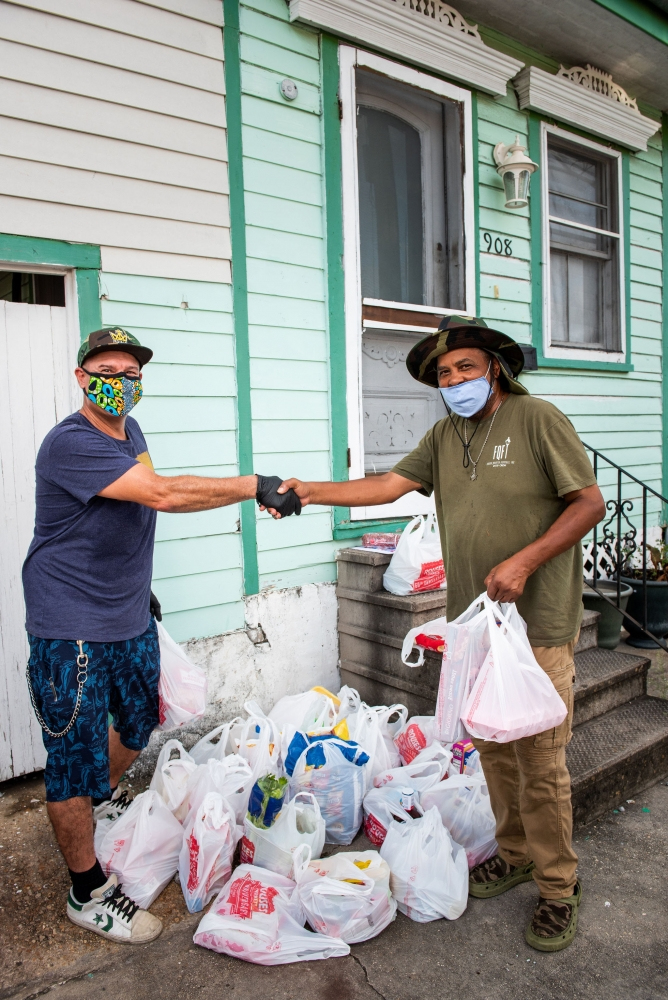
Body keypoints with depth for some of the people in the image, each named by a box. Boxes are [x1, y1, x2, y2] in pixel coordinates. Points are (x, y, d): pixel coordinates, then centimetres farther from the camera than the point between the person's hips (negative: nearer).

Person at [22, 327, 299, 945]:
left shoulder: (130, 431, 8)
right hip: (72, 631, -9)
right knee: (76, 756, 4)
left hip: (129, 619, 9)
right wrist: (254, 487, -29)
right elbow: (164, 494, -32)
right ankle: (89, 893, 21)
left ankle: (104, 796, 53)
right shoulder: (71, 444, -22)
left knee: (140, 721, 23)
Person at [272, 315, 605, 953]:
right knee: (493, 748, 16)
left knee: (540, 761, 0)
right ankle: (514, 854, 36)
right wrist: (311, 492, -3)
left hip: (538, 624, -5)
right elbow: (389, 485, 5)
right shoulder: (445, 435, 10)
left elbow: (589, 503, -10)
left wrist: (523, 562, -18)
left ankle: (557, 887, 20)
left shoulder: (538, 420, -8)